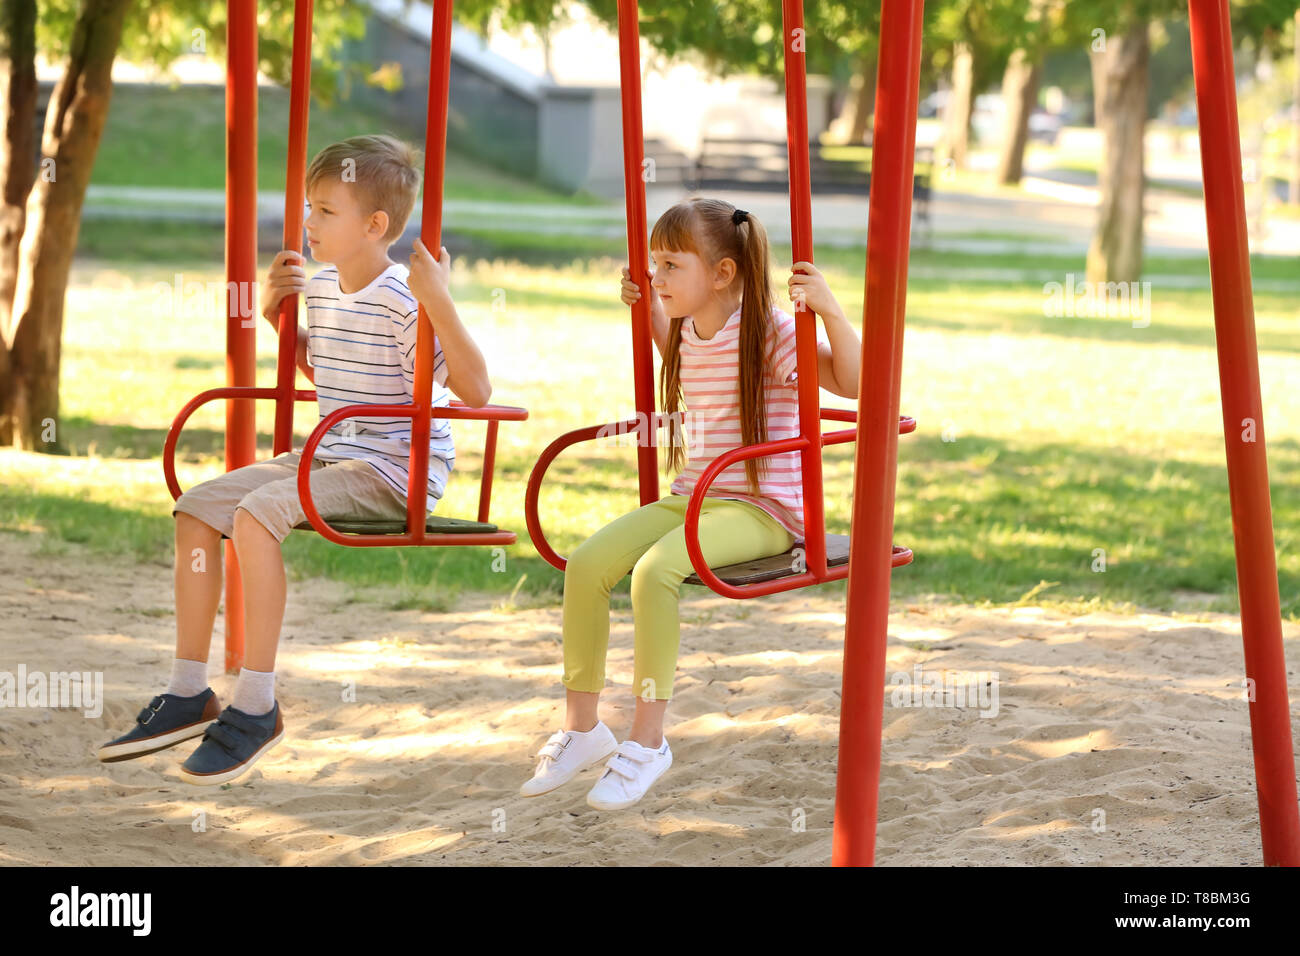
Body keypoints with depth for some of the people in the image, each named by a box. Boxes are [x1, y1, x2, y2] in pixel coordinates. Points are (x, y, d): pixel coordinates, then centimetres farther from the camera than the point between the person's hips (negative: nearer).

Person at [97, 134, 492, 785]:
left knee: (256, 513, -29)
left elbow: (475, 391, -24)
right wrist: (273, 310, 16)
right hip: (329, 459, 9)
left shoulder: (403, 303, -17)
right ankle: (188, 694, 4)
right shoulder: (323, 287, 10)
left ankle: (256, 706, -23)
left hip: (396, 473, -9)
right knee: (198, 507, -1)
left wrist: (440, 302, -31)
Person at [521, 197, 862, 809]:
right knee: (586, 564, -13)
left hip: (763, 508, -8)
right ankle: (581, 728, -2)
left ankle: (648, 740, -22)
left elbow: (851, 382, -18)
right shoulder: (690, 329, 11)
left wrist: (830, 310, -30)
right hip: (692, 500, 8)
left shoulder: (769, 332, -11)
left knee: (654, 569, -32)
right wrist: (651, 311, 24)